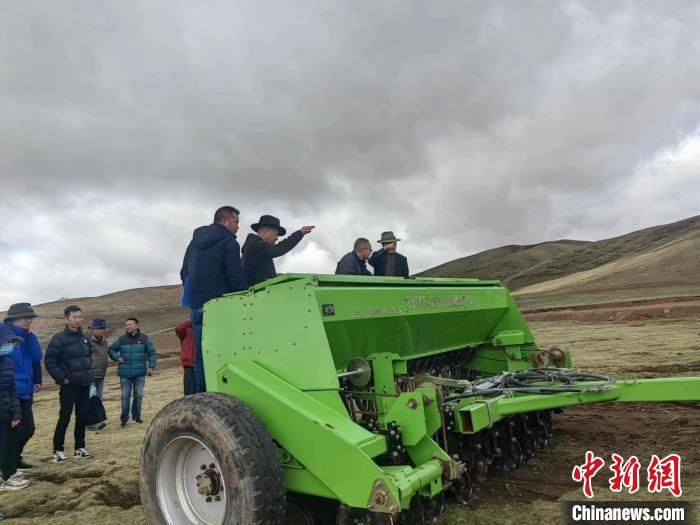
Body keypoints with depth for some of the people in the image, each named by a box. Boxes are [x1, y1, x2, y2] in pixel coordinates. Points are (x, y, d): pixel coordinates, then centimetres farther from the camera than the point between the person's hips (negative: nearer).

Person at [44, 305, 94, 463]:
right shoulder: (59, 338, -11)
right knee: (64, 418, -1)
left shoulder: (84, 337, 9)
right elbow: (49, 361, -13)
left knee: (82, 417, 11)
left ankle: (80, 448, 21)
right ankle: (57, 451, 11)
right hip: (69, 385, -6)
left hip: (85, 384, 6)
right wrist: (62, 378, -15)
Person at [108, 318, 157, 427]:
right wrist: (116, 357, -2)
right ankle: (124, 419, 10)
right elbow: (111, 349, 17)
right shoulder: (121, 339, 4)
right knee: (125, 396, 1)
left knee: (138, 395, 6)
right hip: (125, 373, 1)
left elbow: (152, 353, 3)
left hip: (140, 373, 0)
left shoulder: (144, 339, 1)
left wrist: (151, 367, -4)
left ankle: (136, 416, 20)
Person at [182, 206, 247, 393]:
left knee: (201, 356, 10)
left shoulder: (195, 241, 18)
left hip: (196, 305, 7)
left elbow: (185, 273, 22)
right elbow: (236, 277, -13)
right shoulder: (228, 242, -5)